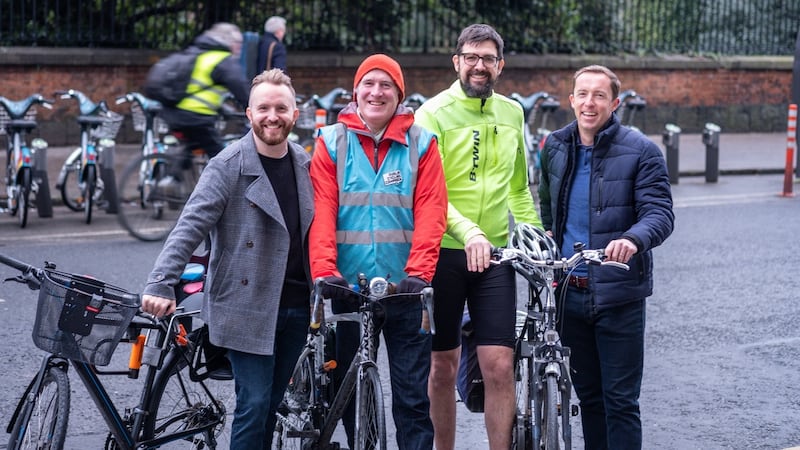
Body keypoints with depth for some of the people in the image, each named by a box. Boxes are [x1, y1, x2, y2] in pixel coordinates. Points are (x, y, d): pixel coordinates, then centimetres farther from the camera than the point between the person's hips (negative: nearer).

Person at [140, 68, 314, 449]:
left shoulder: (305, 164, 8)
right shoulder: (229, 165, -9)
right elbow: (190, 227, -15)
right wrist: (161, 285, -25)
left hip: (296, 306, 5)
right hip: (246, 307, -5)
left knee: (271, 405, 11)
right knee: (254, 404, -7)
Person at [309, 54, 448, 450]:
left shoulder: (421, 144, 5)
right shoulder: (332, 142, 5)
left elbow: (431, 213, -4)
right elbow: (321, 211, -4)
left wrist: (418, 272, -17)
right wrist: (324, 270, -18)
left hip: (405, 289, -1)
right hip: (348, 286, 1)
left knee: (413, 395, -1)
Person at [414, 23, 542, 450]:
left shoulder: (512, 113, 10)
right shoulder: (434, 114, -6)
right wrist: (468, 231, -32)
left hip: (496, 256, 3)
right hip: (443, 252, -3)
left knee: (500, 367, -6)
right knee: (443, 367, 8)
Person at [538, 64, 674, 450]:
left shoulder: (640, 151, -6)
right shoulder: (555, 148, 9)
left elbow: (660, 214, -15)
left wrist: (632, 239, -34)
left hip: (618, 294, -5)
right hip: (568, 291, 5)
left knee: (620, 400, -2)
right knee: (588, 395, 14)